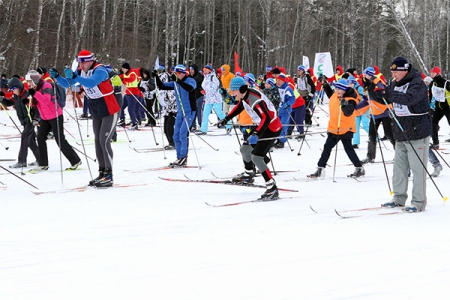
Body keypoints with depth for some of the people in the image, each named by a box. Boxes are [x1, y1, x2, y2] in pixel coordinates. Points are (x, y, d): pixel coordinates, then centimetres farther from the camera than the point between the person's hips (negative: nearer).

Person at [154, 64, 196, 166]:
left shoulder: (191, 81, -11)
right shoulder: (175, 83, 8)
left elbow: (190, 88, -33)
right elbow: (162, 86, 9)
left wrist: (178, 81, -41)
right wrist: (156, 77, -6)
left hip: (189, 112, -8)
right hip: (180, 112, 8)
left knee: (183, 133, -16)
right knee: (176, 136, 6)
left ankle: (183, 157, -12)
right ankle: (180, 158, 13)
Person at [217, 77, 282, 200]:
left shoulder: (255, 100, -31)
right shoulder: (244, 96, -1)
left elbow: (266, 118, -38)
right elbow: (239, 107, 22)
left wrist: (255, 133, -46)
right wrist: (226, 119, 21)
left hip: (272, 128, -10)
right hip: (262, 125, 10)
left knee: (256, 157, -18)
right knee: (245, 149, 22)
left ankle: (272, 188, -17)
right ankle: (248, 174, 46)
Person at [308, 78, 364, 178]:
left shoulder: (350, 100, -18)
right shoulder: (335, 95, 4)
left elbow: (348, 113, -32)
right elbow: (330, 94, 29)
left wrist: (344, 104, -49)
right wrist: (325, 84, 23)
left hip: (345, 129, -8)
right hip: (334, 128, 8)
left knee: (348, 149, -2)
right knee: (327, 148, 9)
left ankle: (359, 168, 12)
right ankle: (320, 169, 14)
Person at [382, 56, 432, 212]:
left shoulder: (417, 84, -15)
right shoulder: (395, 84, 10)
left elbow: (409, 99, -33)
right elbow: (386, 99, 17)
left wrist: (388, 93, -39)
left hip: (417, 134, -8)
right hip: (400, 135, 8)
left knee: (417, 169, -5)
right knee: (399, 167, 13)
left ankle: (419, 202, 1)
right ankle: (399, 198, 24)